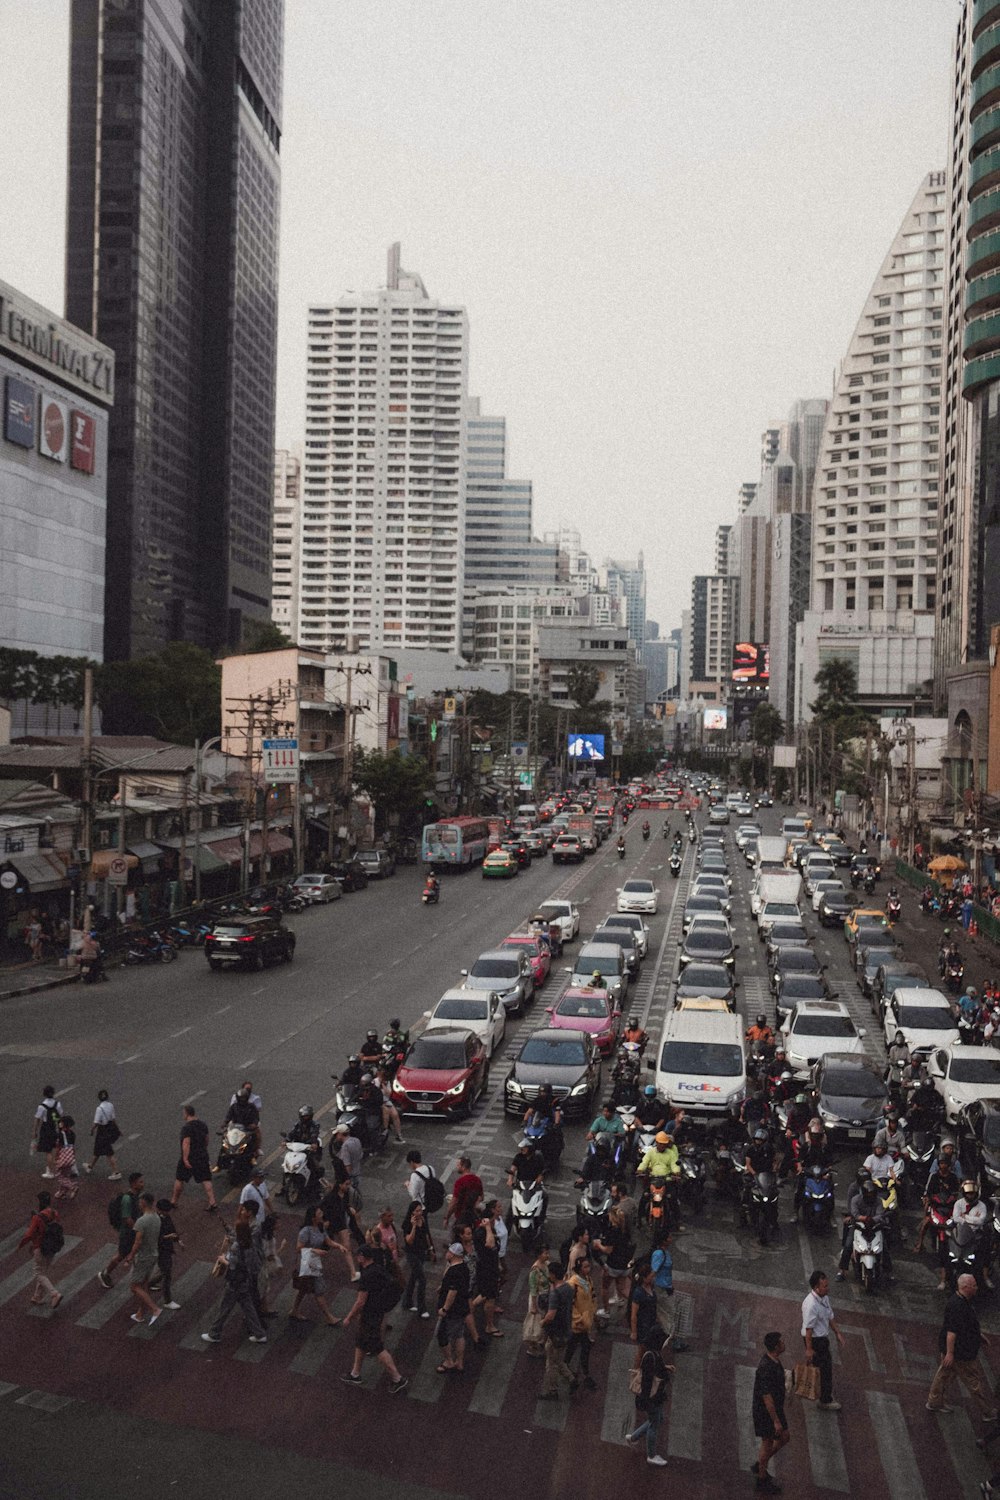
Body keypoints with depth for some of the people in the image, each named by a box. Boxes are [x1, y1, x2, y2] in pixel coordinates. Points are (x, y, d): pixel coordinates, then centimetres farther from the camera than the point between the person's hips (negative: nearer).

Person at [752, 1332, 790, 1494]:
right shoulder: (766, 1368, -32)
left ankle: (759, 1466, 32)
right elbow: (766, 1397, -28)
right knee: (768, 1443, 7)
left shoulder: (775, 1361, -1)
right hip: (765, 1412, -9)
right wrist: (776, 1421, -23)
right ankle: (762, 1480, 27)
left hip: (775, 1408, 9)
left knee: (784, 1437, 18)